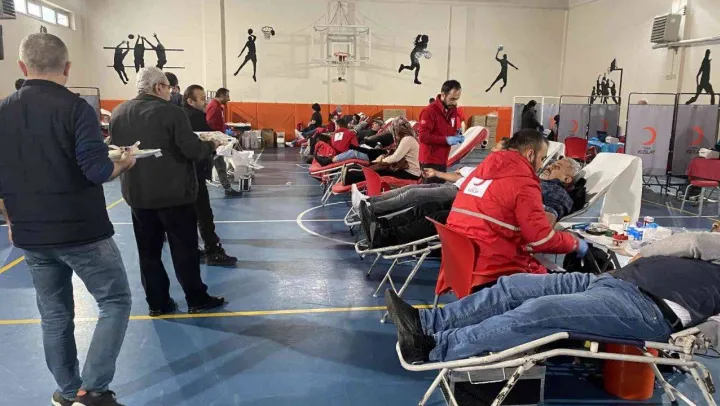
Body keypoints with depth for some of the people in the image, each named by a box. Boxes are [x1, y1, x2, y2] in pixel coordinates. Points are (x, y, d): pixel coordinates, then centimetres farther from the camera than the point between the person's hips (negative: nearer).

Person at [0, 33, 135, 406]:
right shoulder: (76, 108, -12)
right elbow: (97, 170, -20)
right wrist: (125, 163, 0)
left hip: (30, 235, 6)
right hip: (82, 231, -6)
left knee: (54, 316, 16)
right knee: (115, 302, 7)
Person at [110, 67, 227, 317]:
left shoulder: (118, 113, 5)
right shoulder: (170, 111, -14)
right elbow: (192, 150, -16)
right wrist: (211, 145, 3)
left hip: (137, 193, 5)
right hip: (174, 192, -5)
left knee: (148, 250, 12)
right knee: (185, 248, 6)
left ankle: (157, 303, 19)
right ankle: (196, 299, 15)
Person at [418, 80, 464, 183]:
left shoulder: (453, 110, 8)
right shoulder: (429, 111, -16)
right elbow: (423, 136, -21)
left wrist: (458, 136, 0)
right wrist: (446, 140, -23)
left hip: (443, 159, 8)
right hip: (430, 160, -7)